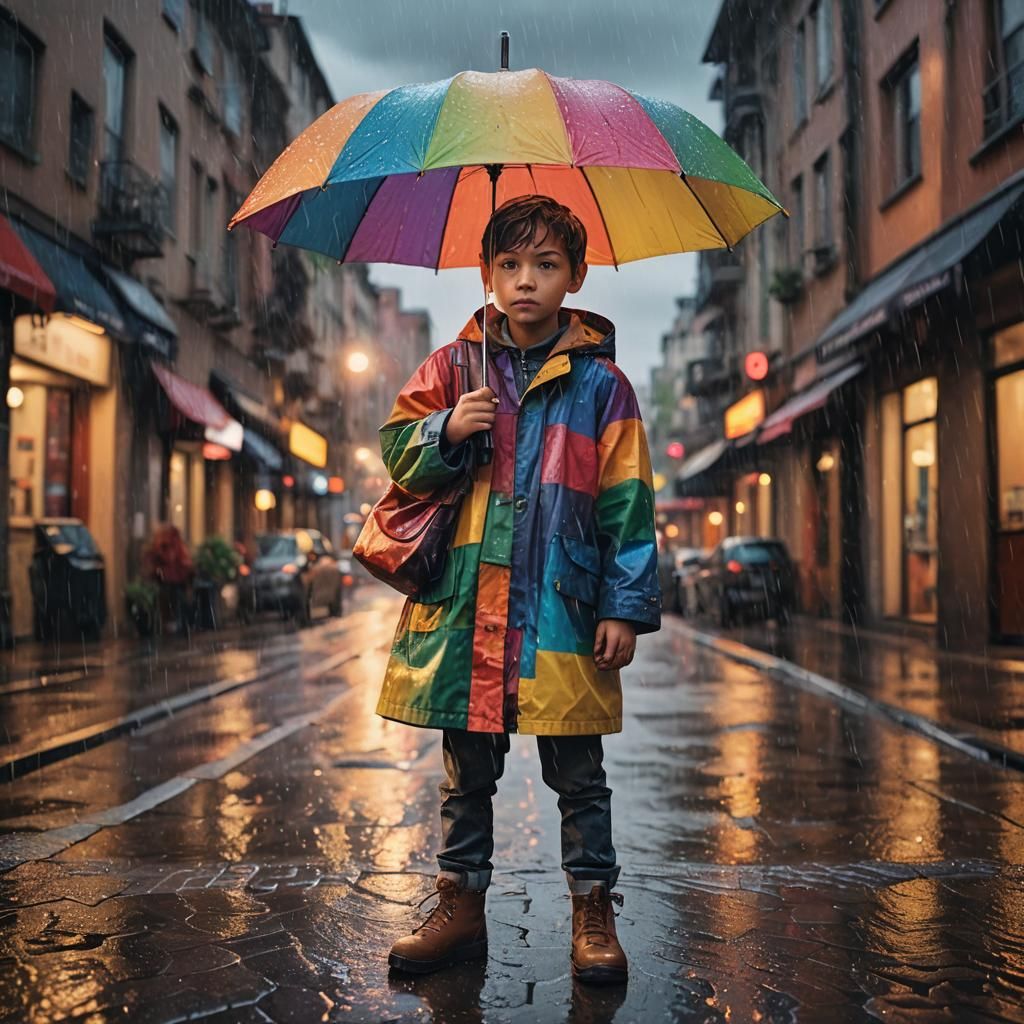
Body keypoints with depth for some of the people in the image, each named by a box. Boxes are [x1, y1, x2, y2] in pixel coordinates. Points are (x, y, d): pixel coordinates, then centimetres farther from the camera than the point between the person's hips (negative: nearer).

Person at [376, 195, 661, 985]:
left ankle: (594, 912, 22)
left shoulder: (599, 382, 1)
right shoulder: (453, 367, 8)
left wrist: (626, 607, -5)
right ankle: (461, 905, 26)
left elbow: (628, 501, 0)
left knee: (578, 774, 8)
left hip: (563, 609, -2)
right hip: (465, 603, 2)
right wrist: (446, 431, -11)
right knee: (468, 771, 13)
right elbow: (398, 451, 11)